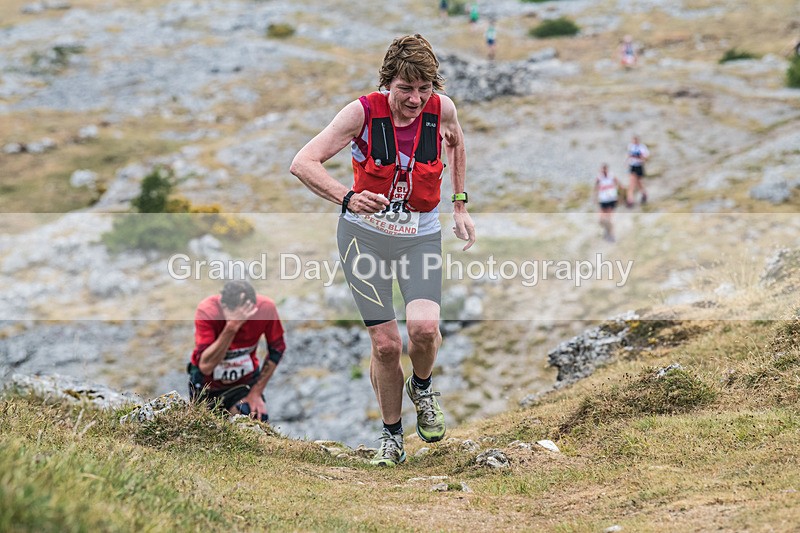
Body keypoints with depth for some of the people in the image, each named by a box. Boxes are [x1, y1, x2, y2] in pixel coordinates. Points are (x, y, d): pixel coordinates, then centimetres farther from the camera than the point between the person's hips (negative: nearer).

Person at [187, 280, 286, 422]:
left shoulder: (266, 308, -24)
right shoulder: (206, 311, -31)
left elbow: (276, 350, -7)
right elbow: (205, 366, -40)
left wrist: (256, 392, -8)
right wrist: (231, 327, -49)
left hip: (246, 380, 1)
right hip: (207, 382, -1)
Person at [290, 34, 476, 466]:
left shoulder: (442, 109, -10)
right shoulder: (363, 112, -18)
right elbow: (302, 163, -25)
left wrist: (459, 204, 14)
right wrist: (347, 198, -41)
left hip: (420, 236, 1)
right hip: (365, 233, -1)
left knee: (424, 327, -21)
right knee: (385, 342, -5)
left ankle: (422, 387, 14)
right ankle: (391, 435, 19)